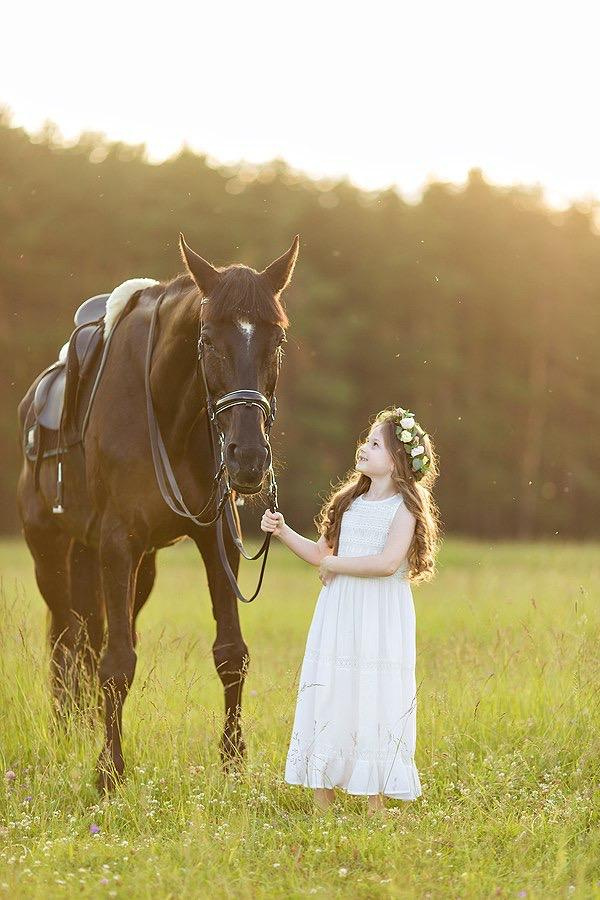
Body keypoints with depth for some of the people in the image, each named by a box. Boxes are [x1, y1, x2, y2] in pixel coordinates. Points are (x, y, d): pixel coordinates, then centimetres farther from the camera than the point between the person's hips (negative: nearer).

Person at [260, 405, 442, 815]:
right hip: (337, 616, 6)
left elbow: (388, 562, -22)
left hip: (381, 622, -6)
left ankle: (376, 806, 5)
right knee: (326, 699, 5)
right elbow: (321, 553, 18)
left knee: (375, 701, -4)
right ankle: (322, 806, 12)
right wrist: (283, 531, 7)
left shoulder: (404, 507, -8)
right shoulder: (350, 501, 13)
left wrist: (335, 564, -13)